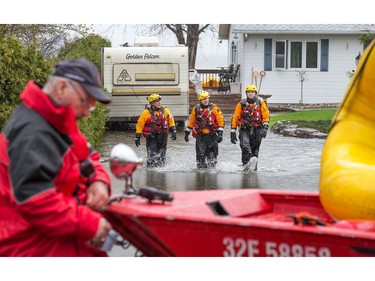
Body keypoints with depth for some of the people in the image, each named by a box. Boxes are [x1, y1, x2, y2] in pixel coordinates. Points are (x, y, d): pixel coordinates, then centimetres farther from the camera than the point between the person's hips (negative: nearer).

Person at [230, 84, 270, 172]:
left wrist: (265, 128, -14)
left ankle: (253, 166, 17)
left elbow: (266, 116, 2)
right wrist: (233, 132, 4)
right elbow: (235, 118, 8)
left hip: (257, 130, 1)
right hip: (245, 130, -1)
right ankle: (247, 163, -36)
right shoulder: (241, 104, 5)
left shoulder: (261, 103, 5)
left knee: (255, 149, 5)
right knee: (245, 145, -26)